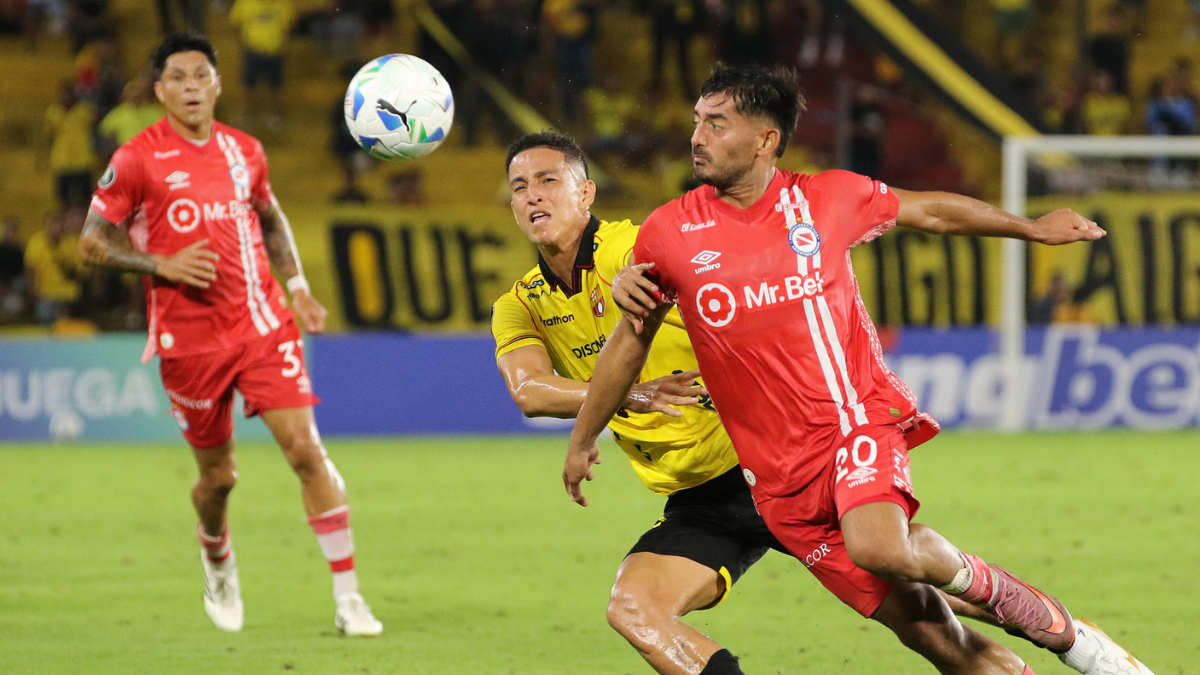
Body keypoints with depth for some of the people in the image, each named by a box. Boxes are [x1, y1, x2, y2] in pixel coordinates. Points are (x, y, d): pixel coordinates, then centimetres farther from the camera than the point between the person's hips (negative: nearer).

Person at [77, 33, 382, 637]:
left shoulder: (243, 151, 8)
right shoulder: (137, 160, -5)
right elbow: (91, 243, -2)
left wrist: (296, 285, 12)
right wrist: (162, 264, -15)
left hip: (262, 324, 2)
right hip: (189, 339, -2)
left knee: (306, 450, -11)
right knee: (218, 475, 7)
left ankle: (348, 598, -9)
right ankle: (217, 562, 42)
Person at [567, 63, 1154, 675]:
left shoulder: (829, 198, 0)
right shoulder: (668, 233, 0)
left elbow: (929, 211, 18)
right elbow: (630, 339, 15)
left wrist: (1032, 228, 26)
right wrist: (582, 439, 24)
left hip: (861, 418, -1)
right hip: (779, 474, 1)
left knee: (879, 545, -33)